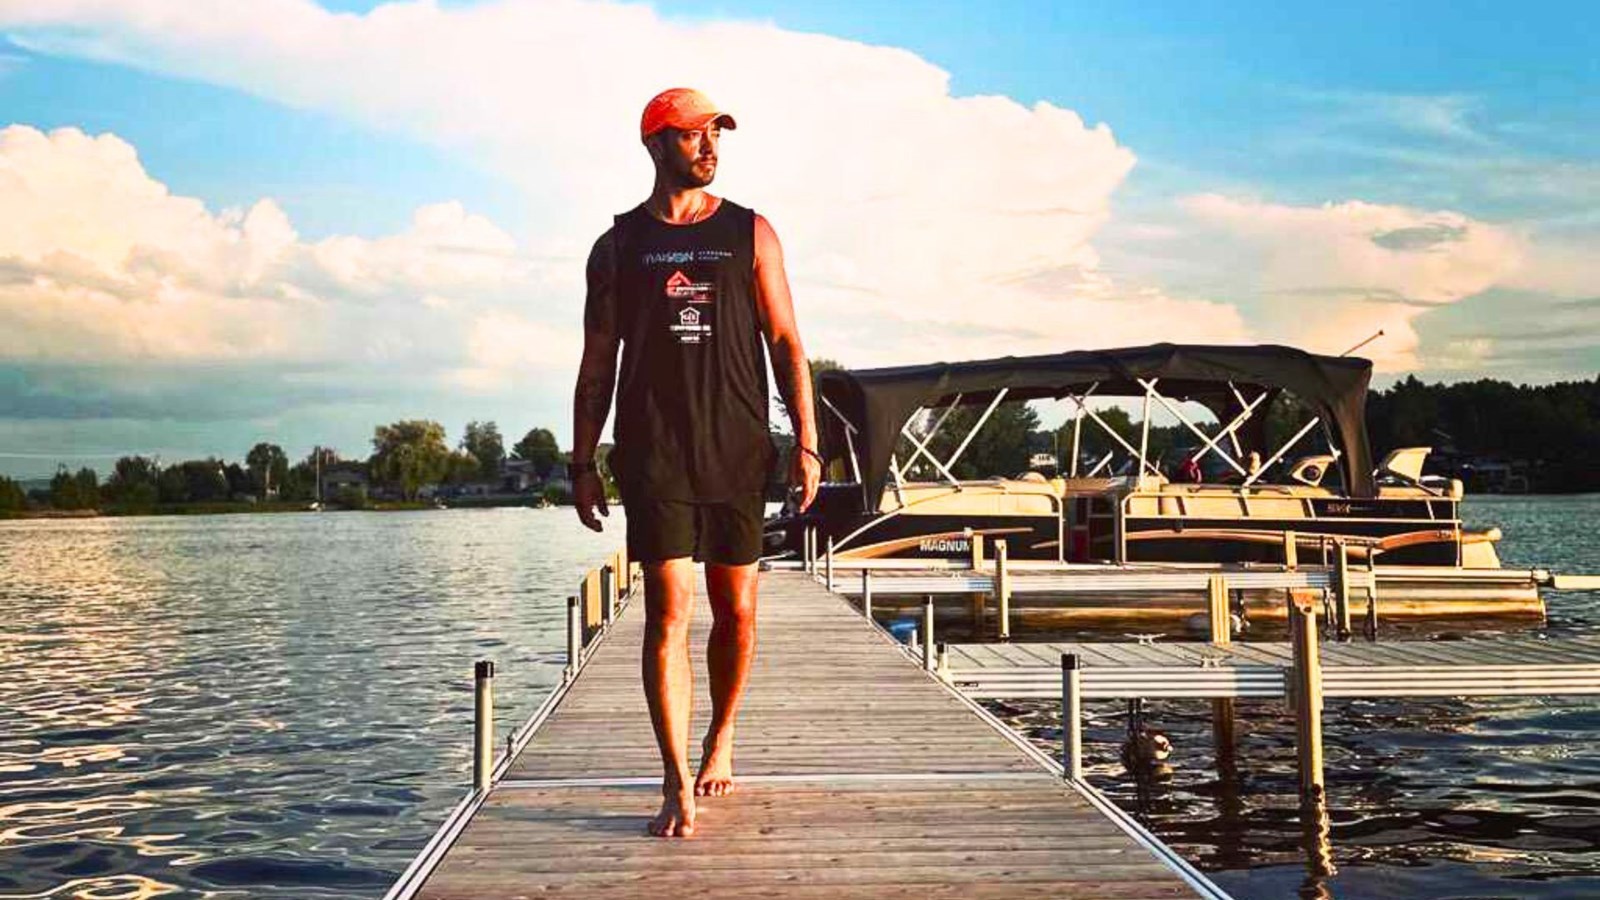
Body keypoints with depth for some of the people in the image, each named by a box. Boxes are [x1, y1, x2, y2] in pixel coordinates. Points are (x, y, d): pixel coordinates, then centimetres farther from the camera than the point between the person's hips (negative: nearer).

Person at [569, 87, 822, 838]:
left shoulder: (751, 233, 9)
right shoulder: (618, 246, 9)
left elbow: (786, 343, 6)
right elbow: (597, 363, 10)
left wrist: (806, 444, -2)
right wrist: (583, 464, 5)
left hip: (737, 451, 1)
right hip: (653, 454, -1)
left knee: (734, 612, 8)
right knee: (668, 611, -8)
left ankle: (720, 738, 32)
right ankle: (678, 788, -4)